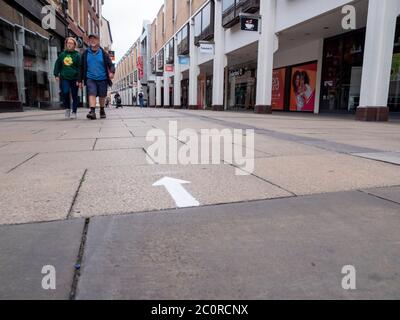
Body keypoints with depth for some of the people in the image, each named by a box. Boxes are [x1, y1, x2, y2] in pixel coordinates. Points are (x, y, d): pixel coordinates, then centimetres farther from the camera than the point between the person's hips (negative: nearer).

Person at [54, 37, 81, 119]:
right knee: (65, 93, -14)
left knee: (74, 96, 3)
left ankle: (74, 112, 13)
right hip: (64, 78, 2)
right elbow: (57, 65, 18)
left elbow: (79, 68, -1)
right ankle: (67, 109, 6)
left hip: (74, 78, -2)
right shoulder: (62, 54, 12)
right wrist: (56, 74, 8)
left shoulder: (77, 55, 2)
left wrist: (78, 79, -7)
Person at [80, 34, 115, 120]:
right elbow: (82, 67, 14)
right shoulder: (85, 54, 6)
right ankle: (92, 111, -27)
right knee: (92, 94, -18)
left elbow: (111, 64, 1)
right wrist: (81, 79, 12)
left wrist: (112, 72, -21)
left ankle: (102, 111, 33)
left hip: (102, 79, 0)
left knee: (102, 96, 12)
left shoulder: (103, 53, 2)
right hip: (90, 79, 0)